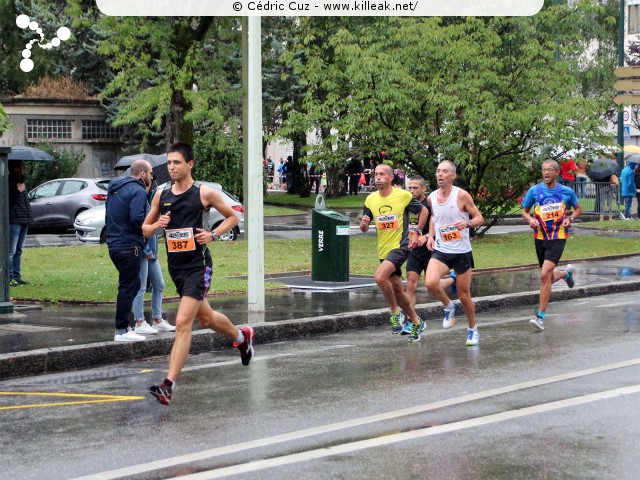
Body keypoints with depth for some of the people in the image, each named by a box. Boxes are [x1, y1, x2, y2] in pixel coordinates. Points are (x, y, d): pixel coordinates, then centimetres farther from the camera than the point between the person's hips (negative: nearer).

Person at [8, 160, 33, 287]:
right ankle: (9, 278, -7)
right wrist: (17, 191, -22)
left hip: (24, 219, 9)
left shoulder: (21, 180, 16)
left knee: (18, 250, 12)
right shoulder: (9, 181, -9)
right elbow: (7, 201, -16)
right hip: (14, 220, -9)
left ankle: (17, 277, 17)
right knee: (11, 250, -8)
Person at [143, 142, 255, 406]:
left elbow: (232, 217, 6)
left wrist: (212, 234, -10)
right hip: (175, 266, 6)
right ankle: (242, 336, 52)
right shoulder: (161, 195, 6)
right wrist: (157, 225, -9)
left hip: (198, 265, -6)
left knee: (183, 323, -16)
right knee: (205, 318, 23)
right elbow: (145, 229, 14)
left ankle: (169, 385, -18)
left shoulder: (204, 193, -6)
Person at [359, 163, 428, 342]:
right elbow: (364, 229, 9)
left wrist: (416, 234, -1)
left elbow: (424, 211, 4)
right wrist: (363, 224, -15)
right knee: (396, 290, 11)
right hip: (383, 250, 6)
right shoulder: (370, 199, 3)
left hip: (401, 246, -6)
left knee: (380, 276, -28)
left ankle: (394, 313, -9)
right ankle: (416, 322, 28)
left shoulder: (404, 195, -10)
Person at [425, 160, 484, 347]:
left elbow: (479, 218, -6)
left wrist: (467, 223, -26)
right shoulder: (432, 197, 3)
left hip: (462, 252, -3)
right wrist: (431, 236, 7)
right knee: (430, 283, -24)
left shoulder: (461, 195, -11)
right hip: (440, 251, 3)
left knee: (464, 295, 5)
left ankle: (473, 329, 29)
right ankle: (448, 307, 7)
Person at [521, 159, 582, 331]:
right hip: (540, 238, 4)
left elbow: (578, 209, 15)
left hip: (558, 238, -3)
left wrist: (570, 219, -6)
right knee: (548, 278, 15)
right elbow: (525, 212, 11)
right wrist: (530, 219, -12)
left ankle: (540, 316, -13)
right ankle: (567, 273, 51)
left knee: (544, 275, -19)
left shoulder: (566, 192, 0)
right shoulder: (534, 191, 1)